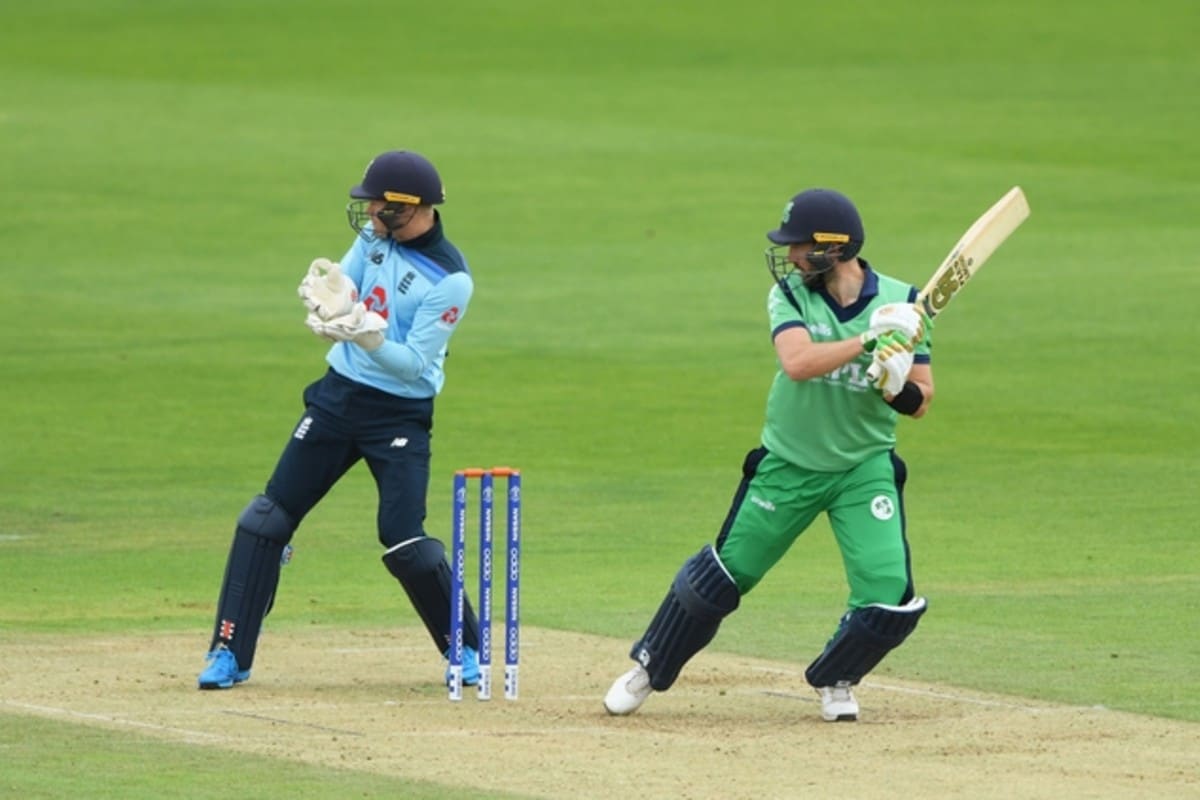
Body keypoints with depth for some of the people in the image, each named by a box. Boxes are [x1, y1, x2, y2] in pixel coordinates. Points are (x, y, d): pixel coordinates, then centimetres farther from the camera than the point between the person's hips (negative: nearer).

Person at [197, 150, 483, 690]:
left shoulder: (450, 280, -17)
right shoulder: (376, 236, 2)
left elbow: (413, 364, -20)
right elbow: (339, 294, 2)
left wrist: (368, 337, -36)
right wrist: (326, 295, -21)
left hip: (399, 417, -6)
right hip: (338, 395, 6)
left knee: (405, 542, -11)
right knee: (268, 518, 0)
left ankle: (466, 650, 12)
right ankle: (230, 652, 4)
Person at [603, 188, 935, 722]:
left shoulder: (901, 303, -9)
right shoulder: (790, 294, -10)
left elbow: (921, 402, -9)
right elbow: (797, 362, -29)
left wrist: (899, 386, -31)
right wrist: (869, 340, -37)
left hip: (865, 468, 0)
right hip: (788, 465, 0)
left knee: (891, 602, -12)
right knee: (723, 573, 6)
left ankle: (834, 680, 17)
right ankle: (649, 669, 27)